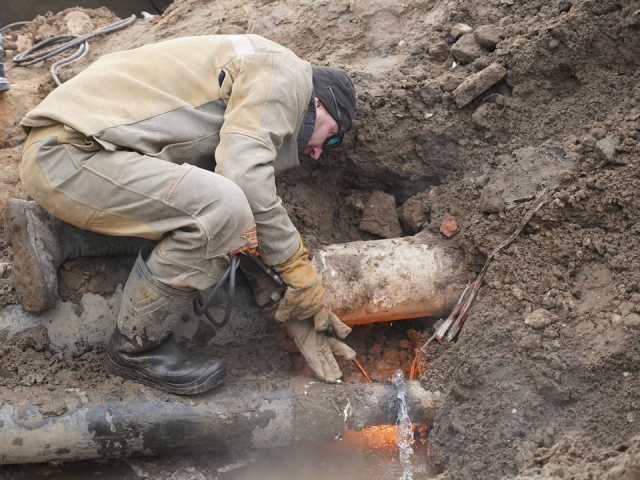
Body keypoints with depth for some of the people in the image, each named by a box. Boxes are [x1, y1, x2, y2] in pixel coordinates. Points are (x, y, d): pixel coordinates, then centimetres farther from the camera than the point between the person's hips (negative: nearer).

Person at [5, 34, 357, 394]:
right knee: (222, 208, -24)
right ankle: (137, 346, -5)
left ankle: (49, 233, 15)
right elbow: (245, 175, -18)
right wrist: (298, 270, -10)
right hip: (66, 155, -10)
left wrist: (296, 313, 16)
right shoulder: (286, 71, -4)